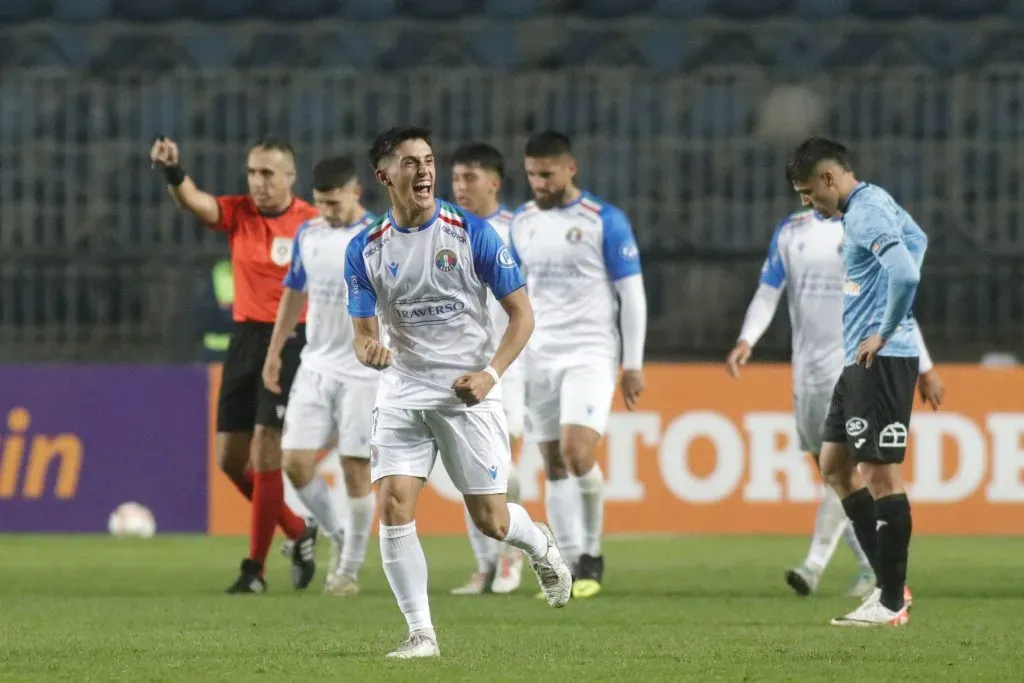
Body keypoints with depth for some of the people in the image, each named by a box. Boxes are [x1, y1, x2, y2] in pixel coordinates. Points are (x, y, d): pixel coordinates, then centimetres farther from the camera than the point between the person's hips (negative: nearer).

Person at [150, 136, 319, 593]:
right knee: (231, 459, 7)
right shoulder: (237, 213, 3)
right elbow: (195, 202, -16)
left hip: (290, 343, -5)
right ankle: (298, 533, 27)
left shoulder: (313, 224, -6)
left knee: (265, 453, -10)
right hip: (245, 338, 5)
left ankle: (255, 568, -2)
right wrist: (173, 174, -37)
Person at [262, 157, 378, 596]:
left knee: (355, 469, -2)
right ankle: (337, 536, 20)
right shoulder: (308, 235, 7)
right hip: (315, 367, 5)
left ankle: (350, 568, 10)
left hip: (363, 374, -5)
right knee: (296, 462, -3)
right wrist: (274, 353, 18)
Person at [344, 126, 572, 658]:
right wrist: (369, 348, -22)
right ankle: (421, 633, -5)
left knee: (491, 520, 0)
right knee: (393, 506, -13)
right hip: (402, 391, 2)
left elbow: (521, 313, -4)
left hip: (468, 394, -2)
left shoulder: (471, 233, -7)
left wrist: (491, 373, -18)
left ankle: (540, 545, 36)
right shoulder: (365, 249, 1)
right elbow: (364, 330, 4)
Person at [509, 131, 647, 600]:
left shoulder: (605, 221, -6)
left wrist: (633, 364, -6)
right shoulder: (522, 222, 9)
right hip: (539, 357, 5)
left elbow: (632, 294, -4)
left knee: (577, 452, -20)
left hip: (590, 353, -5)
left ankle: (592, 555, -3)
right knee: (554, 465, 4)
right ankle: (573, 566, 9)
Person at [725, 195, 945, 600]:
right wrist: (746, 341, -10)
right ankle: (872, 566, 18)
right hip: (807, 366, 5)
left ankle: (815, 565, -21)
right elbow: (767, 294, 9)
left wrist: (925, 368, 3)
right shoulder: (790, 232, 10)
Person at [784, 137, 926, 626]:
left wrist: (885, 332, -19)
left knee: (880, 472, -7)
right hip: (859, 362, 11)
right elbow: (917, 240, 32)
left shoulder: (865, 215, -18)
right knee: (836, 466, 14)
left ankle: (892, 603, -3)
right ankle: (888, 581, 15)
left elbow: (906, 273, -32)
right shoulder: (877, 202, 13)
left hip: (879, 361, -11)